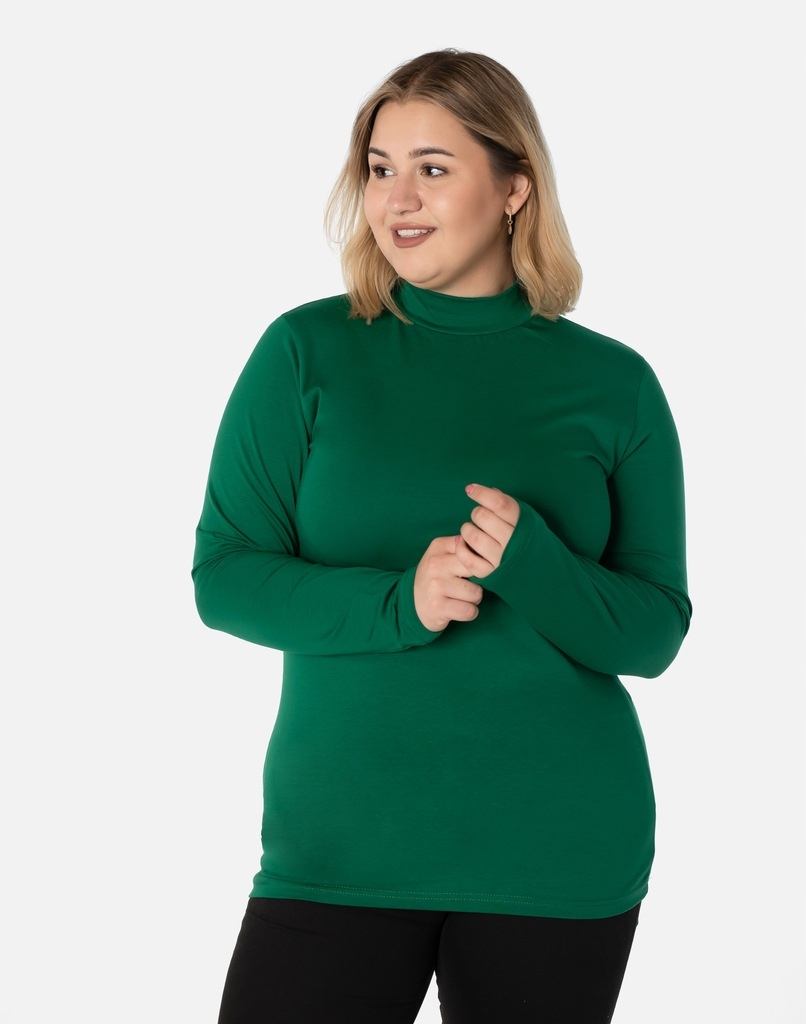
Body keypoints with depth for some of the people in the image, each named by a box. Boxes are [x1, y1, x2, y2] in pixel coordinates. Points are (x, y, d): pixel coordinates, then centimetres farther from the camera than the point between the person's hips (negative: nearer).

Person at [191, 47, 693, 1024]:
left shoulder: (612, 383, 1)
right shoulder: (305, 351, 0)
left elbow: (654, 632, 0)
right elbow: (223, 576, -3)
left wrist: (530, 565, -19)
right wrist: (395, 603, -19)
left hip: (559, 857, 1)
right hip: (340, 840, -1)